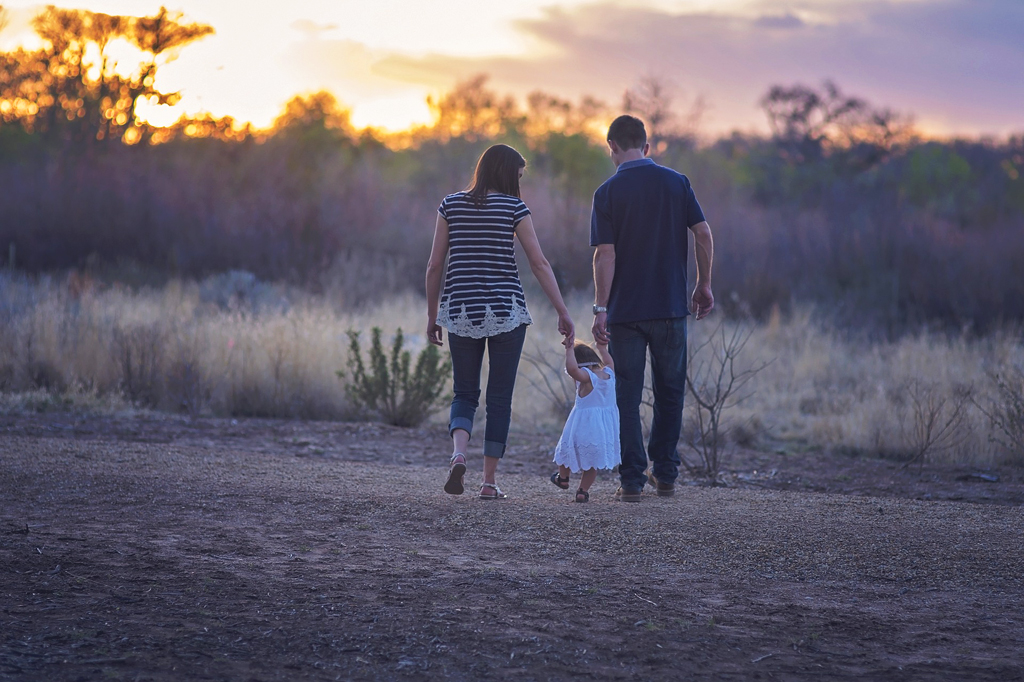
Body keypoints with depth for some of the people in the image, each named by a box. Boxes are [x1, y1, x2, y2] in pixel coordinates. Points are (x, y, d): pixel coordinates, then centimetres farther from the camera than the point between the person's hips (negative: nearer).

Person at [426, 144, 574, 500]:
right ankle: (489, 481, 6)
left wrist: (432, 315, 13)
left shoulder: (451, 205, 5)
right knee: (500, 397, 7)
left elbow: (434, 265, 4)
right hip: (506, 310, -2)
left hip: (461, 311, 2)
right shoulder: (513, 207, -3)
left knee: (465, 394, 12)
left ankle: (458, 454, -16)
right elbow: (540, 264, -5)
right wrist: (563, 313, -1)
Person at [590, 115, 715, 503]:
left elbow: (605, 254, -11)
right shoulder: (676, 183, 2)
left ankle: (633, 481, 0)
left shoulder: (608, 192, -5)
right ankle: (665, 474, 18)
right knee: (669, 393, 15)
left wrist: (600, 308, -10)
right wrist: (704, 286, 9)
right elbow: (703, 235, -2)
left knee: (627, 397, 3)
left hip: (625, 310, -2)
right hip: (671, 306, 2)